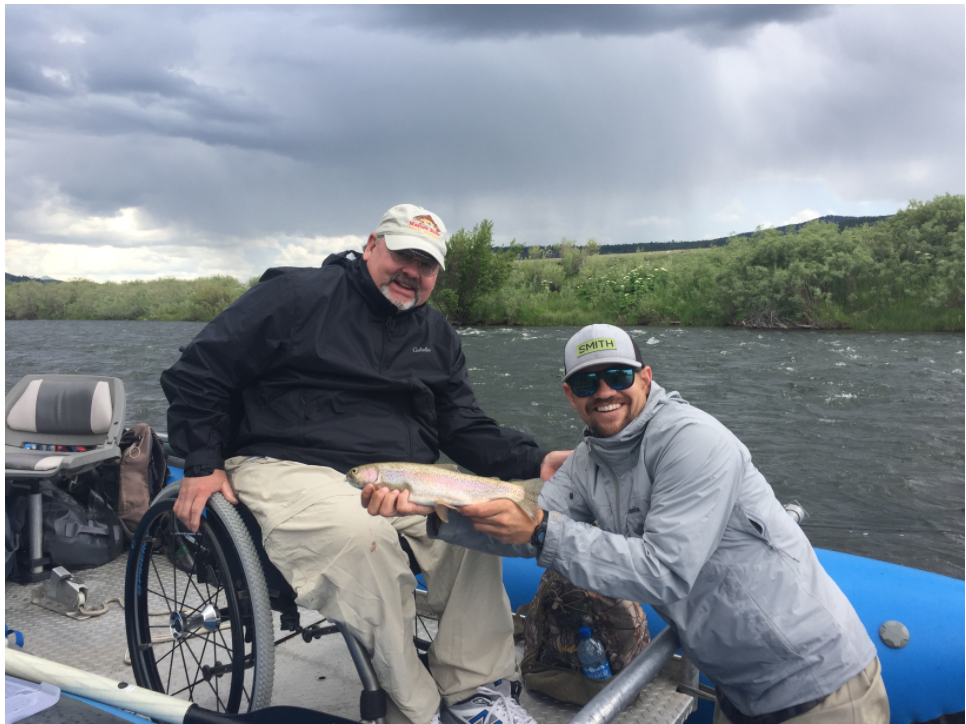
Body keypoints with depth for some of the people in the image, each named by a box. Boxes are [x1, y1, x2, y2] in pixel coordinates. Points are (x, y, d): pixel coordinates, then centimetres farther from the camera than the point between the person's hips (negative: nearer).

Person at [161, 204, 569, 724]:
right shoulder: (299, 294, -1)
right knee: (361, 534, -36)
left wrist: (537, 463, -3)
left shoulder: (436, 335, 16)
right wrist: (202, 464, -8)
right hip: (288, 467, -5)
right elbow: (198, 373, 2)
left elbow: (465, 428, 13)